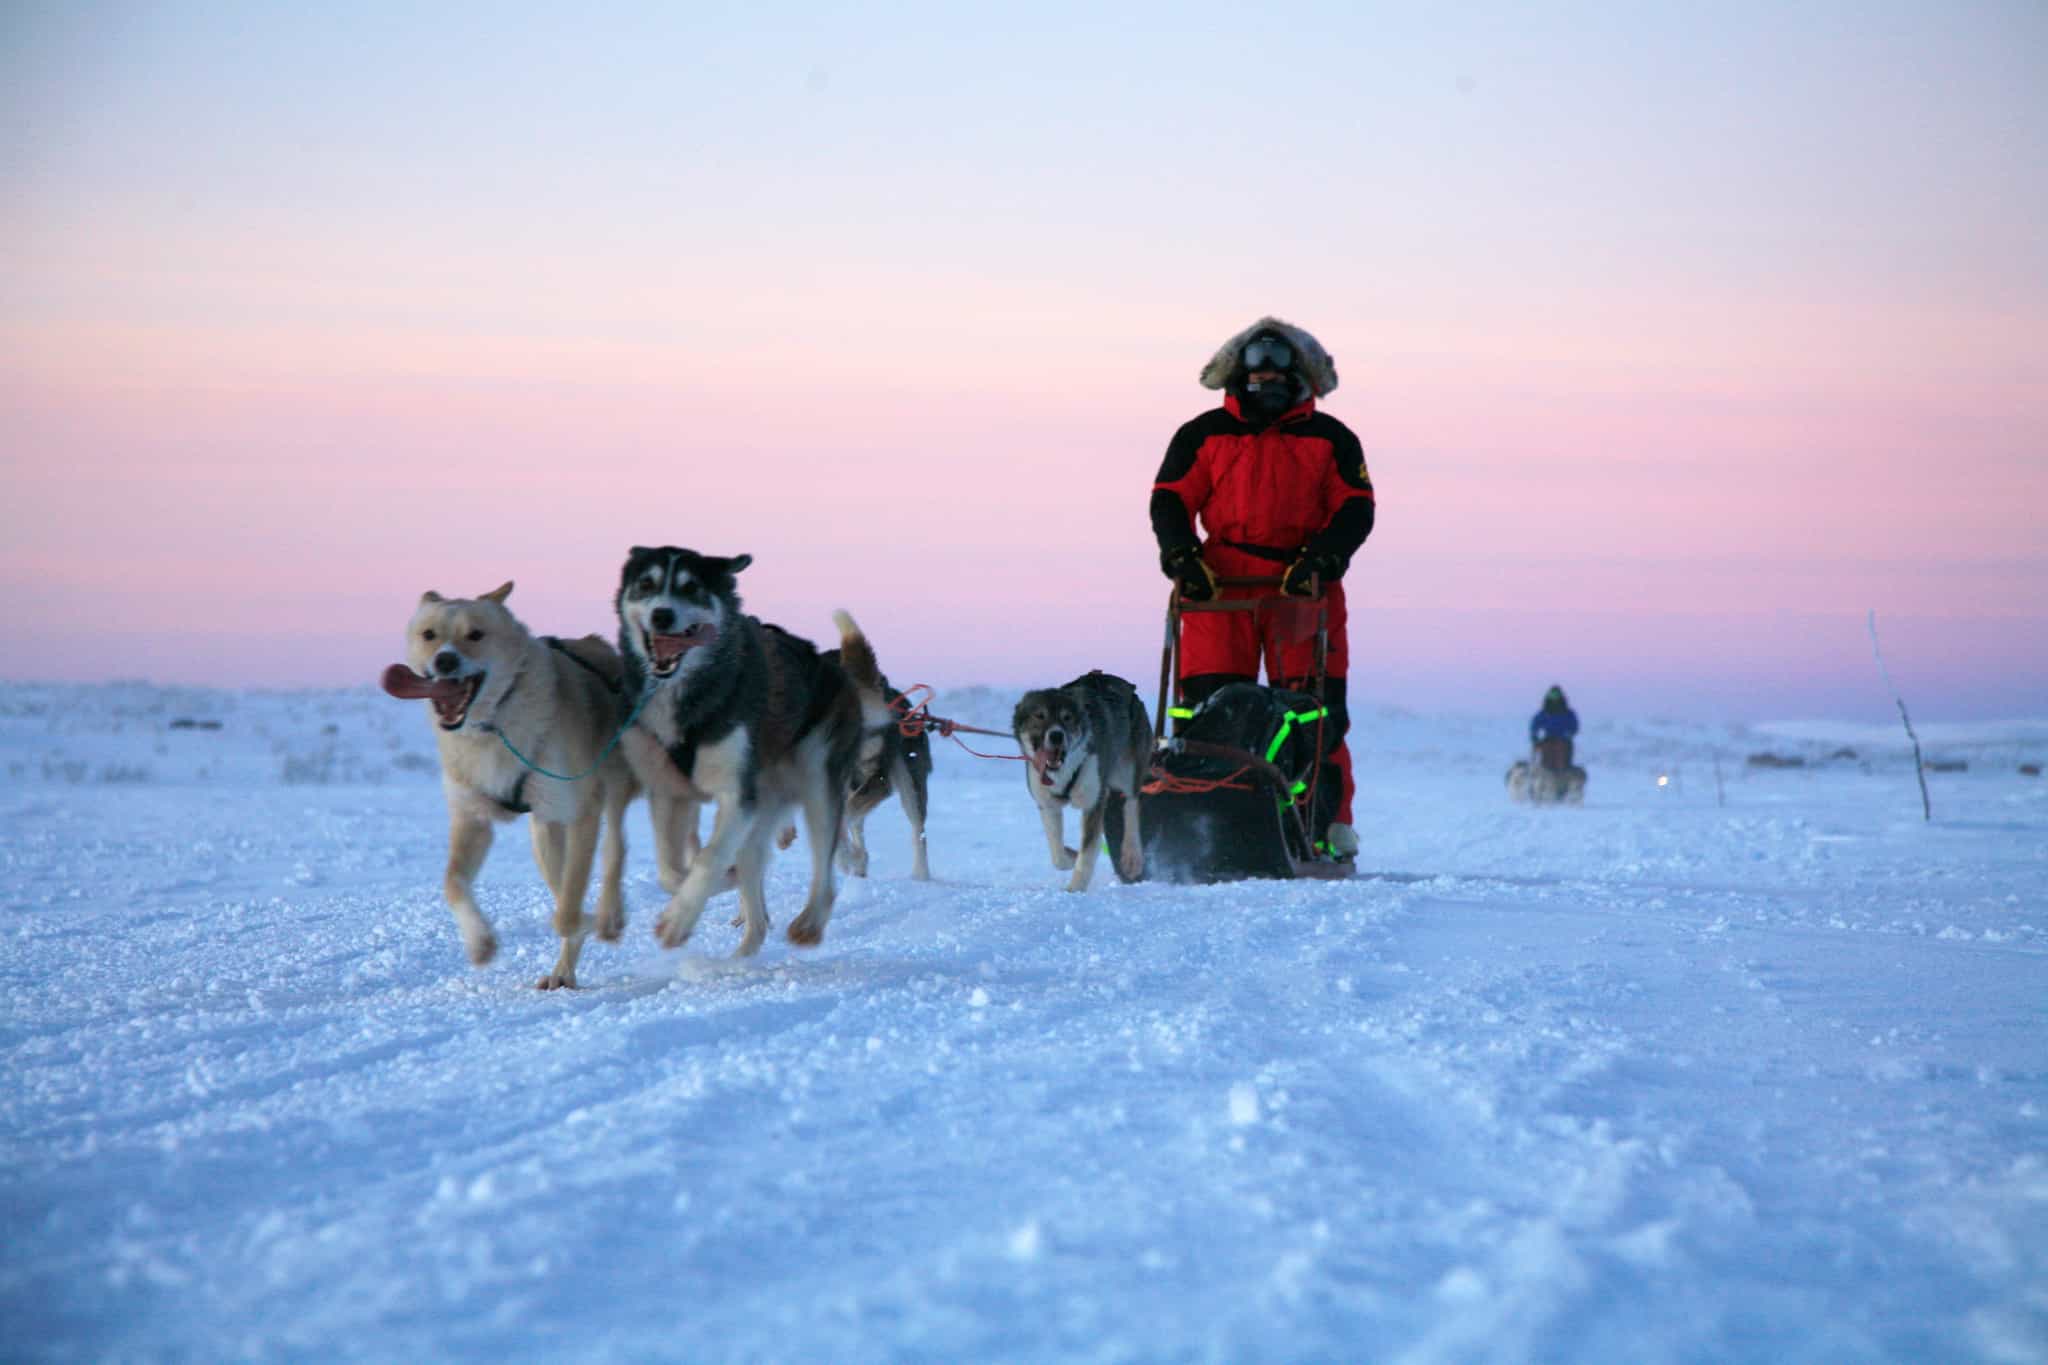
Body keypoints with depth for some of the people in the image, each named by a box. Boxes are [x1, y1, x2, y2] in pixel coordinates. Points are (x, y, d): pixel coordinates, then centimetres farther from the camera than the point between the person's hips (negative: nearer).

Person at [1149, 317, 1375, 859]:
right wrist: (1183, 556, -11)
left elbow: (1355, 511, 5)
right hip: (1219, 588, 0)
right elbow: (1169, 500, 7)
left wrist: (1319, 559, -12)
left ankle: (1331, 825, 0)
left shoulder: (1330, 439, 13)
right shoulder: (1204, 435, 13)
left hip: (1304, 589, 0)